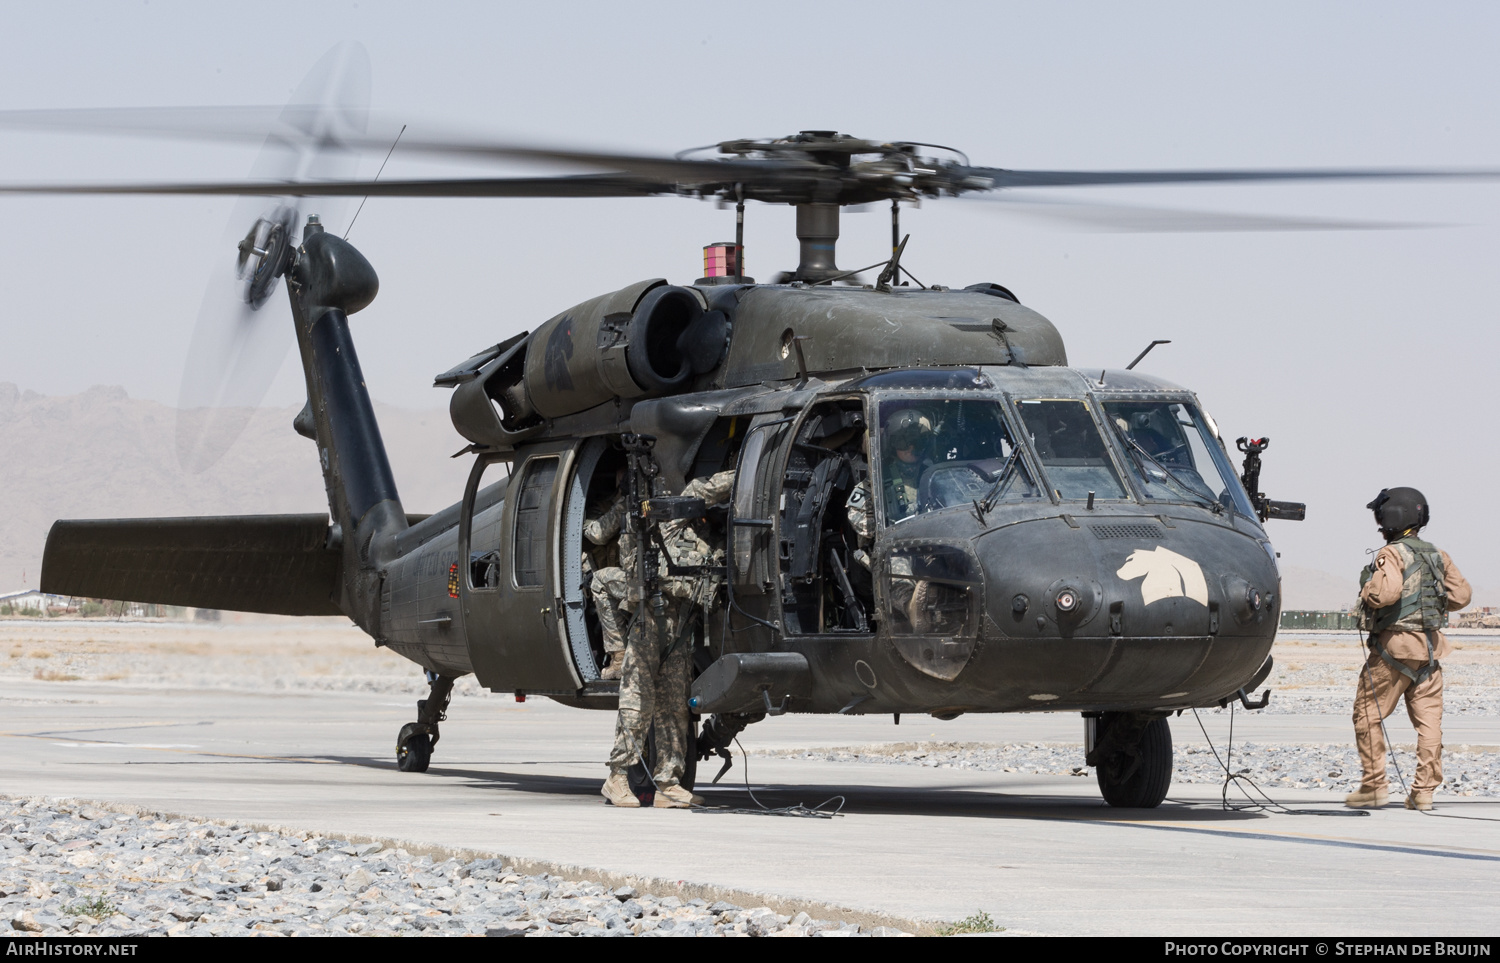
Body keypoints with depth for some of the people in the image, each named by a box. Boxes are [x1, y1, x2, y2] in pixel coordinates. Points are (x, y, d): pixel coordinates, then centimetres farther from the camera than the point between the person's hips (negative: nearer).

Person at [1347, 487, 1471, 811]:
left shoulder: (1392, 554, -11)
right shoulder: (1437, 555, 11)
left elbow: (1386, 592, -27)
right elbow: (1461, 595, 13)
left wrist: (1367, 587, -7)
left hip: (1394, 644, -7)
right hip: (1430, 645, 7)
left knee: (1367, 714, 3)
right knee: (1428, 718, 3)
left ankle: (1374, 786, 1)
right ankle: (1424, 791, 0)